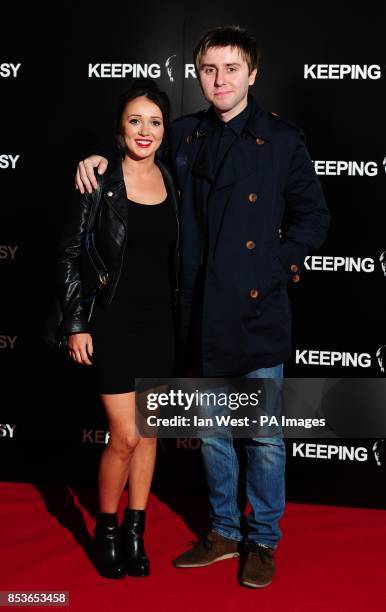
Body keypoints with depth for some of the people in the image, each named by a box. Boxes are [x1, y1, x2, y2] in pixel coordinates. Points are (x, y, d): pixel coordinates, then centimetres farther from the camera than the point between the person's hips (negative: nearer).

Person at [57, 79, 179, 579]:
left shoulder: (171, 180, 5)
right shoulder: (100, 180, -8)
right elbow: (70, 254, -7)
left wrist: (179, 320, 10)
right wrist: (76, 324, -10)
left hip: (159, 320, 5)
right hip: (113, 320, -5)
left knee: (148, 431, 11)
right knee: (125, 436, -4)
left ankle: (135, 532, 27)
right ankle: (106, 530, 20)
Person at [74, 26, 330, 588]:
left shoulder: (282, 139, -2)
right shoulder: (183, 136, 8)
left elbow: (314, 217, 1)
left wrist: (273, 268, -10)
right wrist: (101, 159, 6)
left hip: (258, 312, -3)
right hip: (202, 314, 4)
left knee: (265, 435, 6)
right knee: (211, 431, 15)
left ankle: (263, 542, 25)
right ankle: (224, 532, 33)